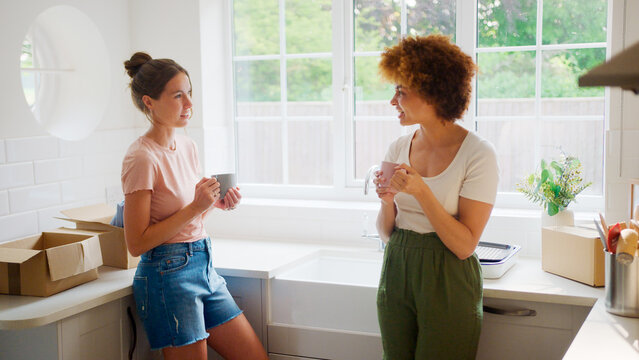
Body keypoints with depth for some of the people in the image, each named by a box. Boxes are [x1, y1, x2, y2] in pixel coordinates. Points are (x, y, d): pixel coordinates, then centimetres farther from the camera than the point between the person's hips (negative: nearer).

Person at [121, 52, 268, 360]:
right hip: (168, 274, -8)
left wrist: (216, 204, 0)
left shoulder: (187, 146, 8)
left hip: (203, 265, 8)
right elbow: (136, 244, -16)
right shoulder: (142, 158, -16)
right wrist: (194, 208, -20)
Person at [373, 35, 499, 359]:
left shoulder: (477, 154, -12)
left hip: (448, 281, -5)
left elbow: (465, 245, -16)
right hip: (397, 272, 5)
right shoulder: (399, 149, 4)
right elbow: (386, 233, 8)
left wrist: (421, 191, -24)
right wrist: (387, 201, -13)